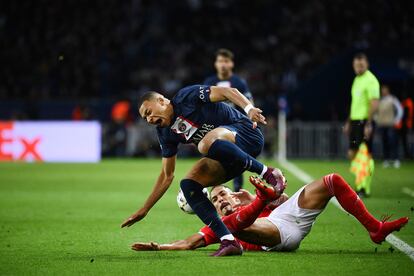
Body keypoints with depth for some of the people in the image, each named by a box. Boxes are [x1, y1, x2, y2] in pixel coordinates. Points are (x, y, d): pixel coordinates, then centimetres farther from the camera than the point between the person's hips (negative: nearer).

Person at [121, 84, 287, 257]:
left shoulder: (185, 97, -7)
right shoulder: (166, 134, 13)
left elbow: (228, 92, -16)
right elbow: (167, 176, 20)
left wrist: (249, 108, -34)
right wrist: (144, 210, 18)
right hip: (225, 156, 8)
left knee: (206, 144, -36)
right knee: (188, 185, -11)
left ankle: (267, 173, -25)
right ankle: (228, 242, -20)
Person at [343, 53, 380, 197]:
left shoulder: (370, 80, -11)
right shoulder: (357, 80, 17)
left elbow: (374, 104, -18)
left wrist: (368, 124, -23)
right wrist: (349, 122, 24)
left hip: (365, 122, -9)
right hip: (355, 121, 9)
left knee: (366, 155, -6)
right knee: (352, 154, 9)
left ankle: (365, 188, -4)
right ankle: (360, 183, 19)